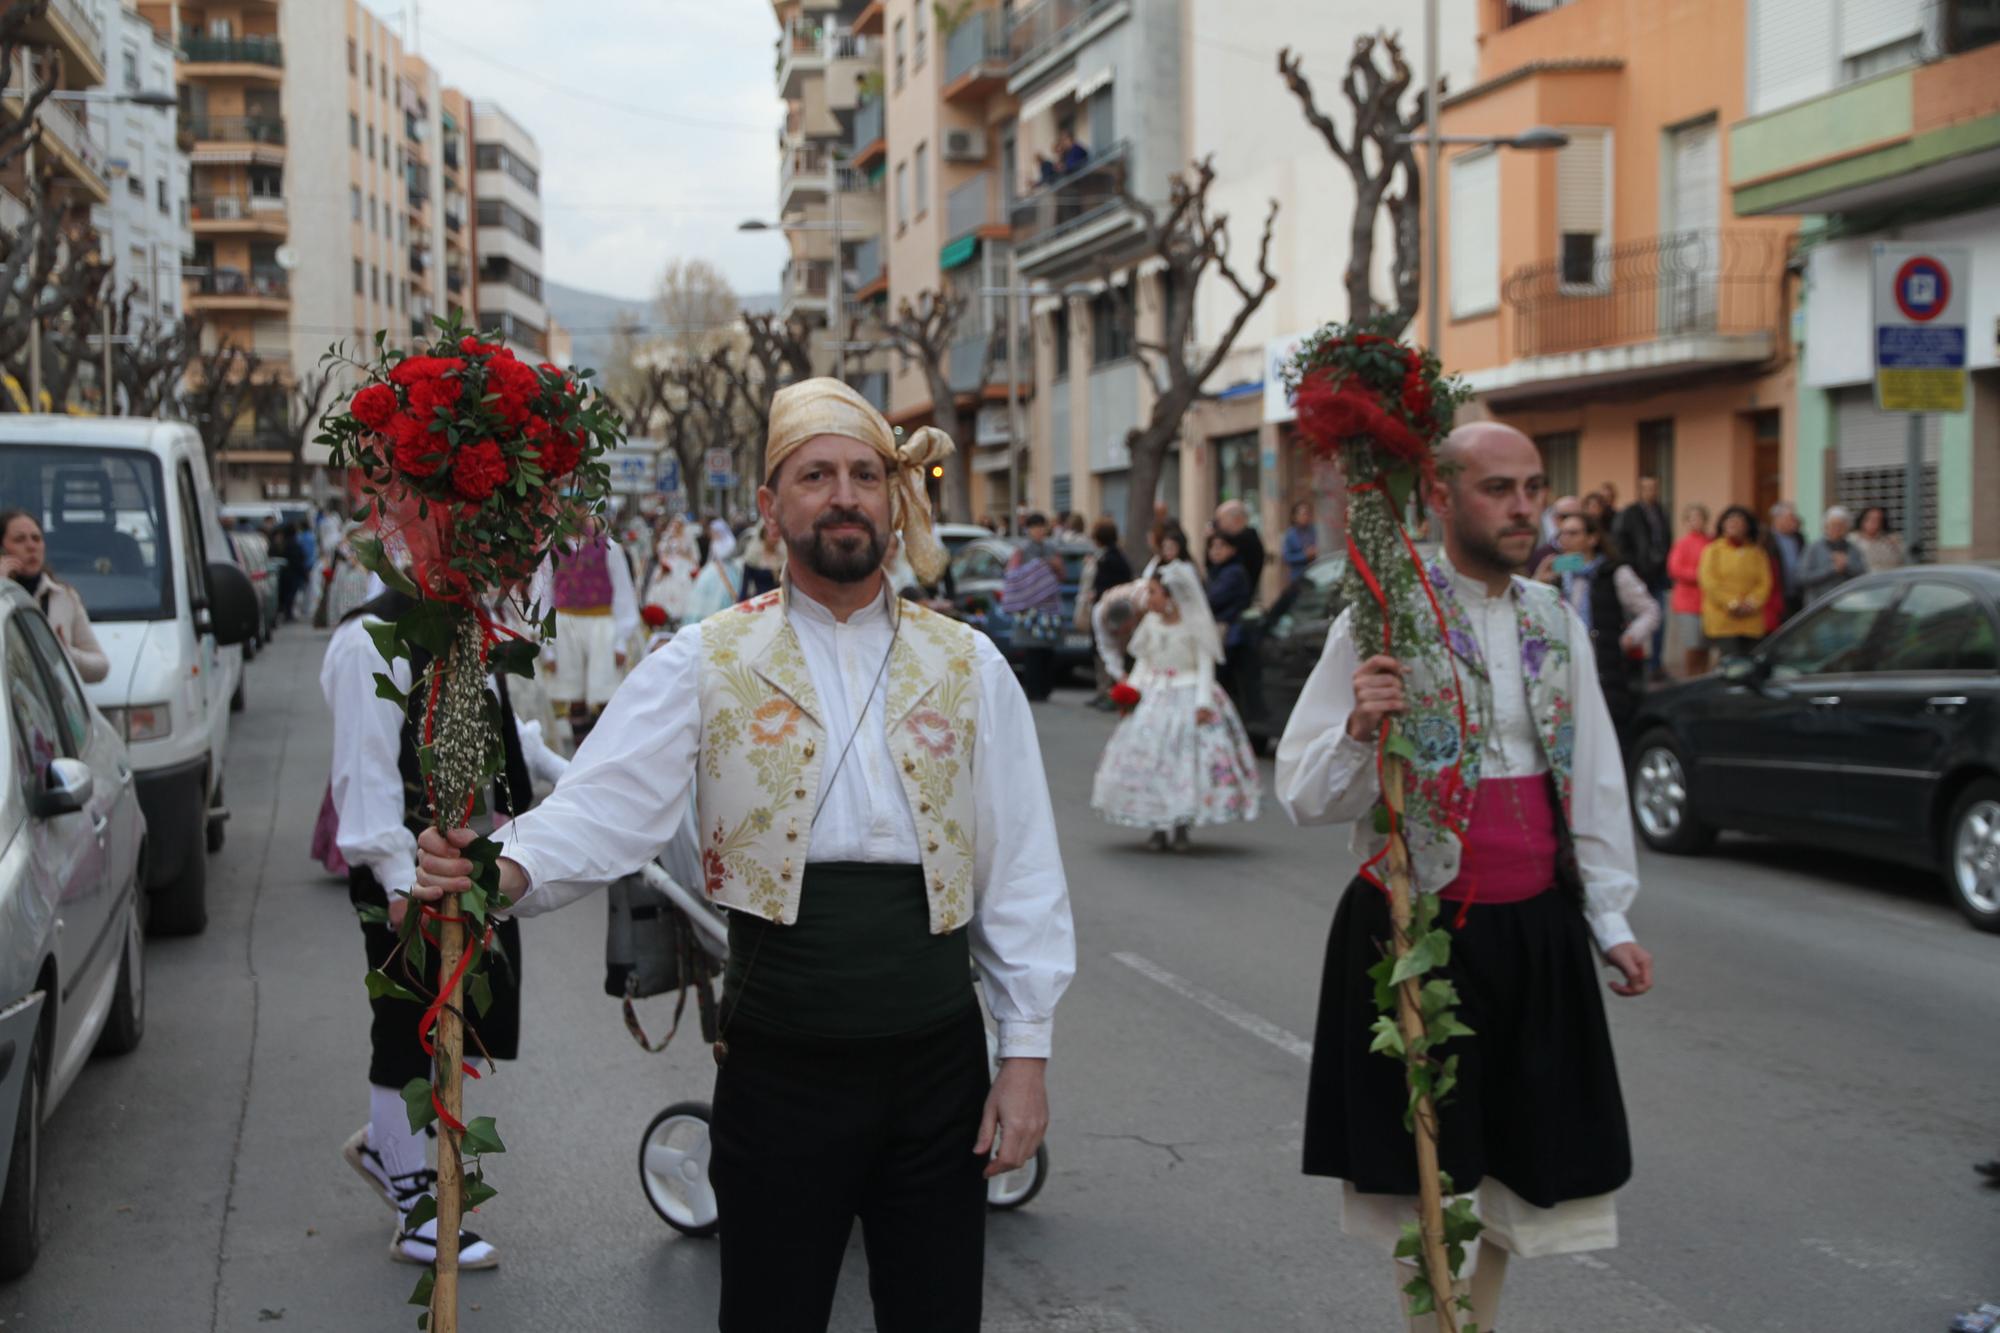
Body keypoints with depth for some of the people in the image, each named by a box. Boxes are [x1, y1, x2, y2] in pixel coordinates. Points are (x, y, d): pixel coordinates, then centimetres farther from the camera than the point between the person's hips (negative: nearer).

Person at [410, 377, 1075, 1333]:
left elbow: (1021, 875, 5)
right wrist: (511, 869, -33)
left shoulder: (968, 668, 5)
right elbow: (607, 804, -13)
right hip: (781, 1067, -1)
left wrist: (1026, 1051, 2)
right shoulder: (705, 665, 0)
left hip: (938, 1065, 2)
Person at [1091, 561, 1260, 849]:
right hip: (1154, 696, 5)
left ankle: (1181, 827, 8)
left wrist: (1203, 702, -18)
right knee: (1149, 755, 1)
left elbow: (1205, 665, -9)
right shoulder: (1151, 623, 6)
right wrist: (1131, 689, 2)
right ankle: (1157, 827, 11)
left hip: (1187, 696, -5)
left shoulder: (1194, 626, -9)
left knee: (1188, 756, -5)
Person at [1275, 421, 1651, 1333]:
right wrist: (1358, 729, -32)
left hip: (1537, 930, 5)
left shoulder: (1555, 623, 7)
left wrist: (1612, 919, 12)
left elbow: (1594, 778, 14)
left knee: (1510, 1157, 14)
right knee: (1430, 1169, 5)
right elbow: (1304, 794, -12)